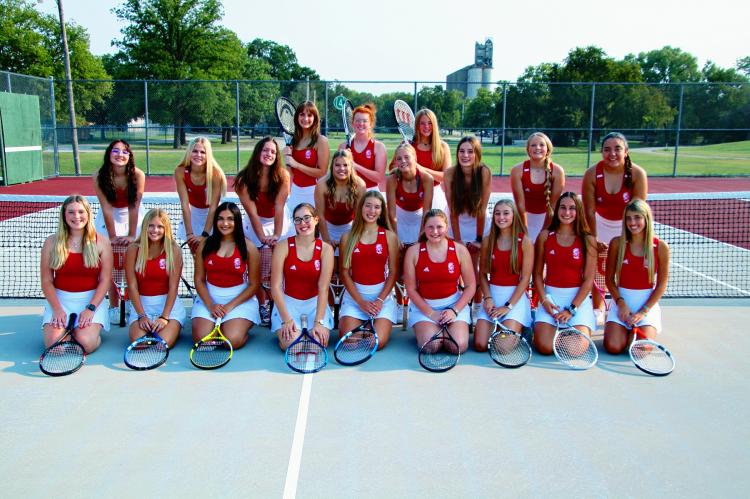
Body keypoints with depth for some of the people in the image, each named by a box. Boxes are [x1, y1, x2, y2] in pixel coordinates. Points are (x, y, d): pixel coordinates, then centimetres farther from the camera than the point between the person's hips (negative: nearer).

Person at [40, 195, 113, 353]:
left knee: (86, 344, -23)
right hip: (59, 300, 1)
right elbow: (46, 281, 2)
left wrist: (90, 309, -13)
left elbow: (105, 281, -2)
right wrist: (57, 309, -11)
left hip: (91, 300, -1)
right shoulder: (52, 242, 2)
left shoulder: (101, 243, 0)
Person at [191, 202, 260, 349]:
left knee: (233, 340, -23)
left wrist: (230, 306, -13)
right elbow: (199, 279, 2)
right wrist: (210, 305, -12)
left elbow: (254, 284, -5)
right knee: (201, 339, -18)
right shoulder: (205, 245, 2)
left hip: (240, 299, -2)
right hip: (209, 297, 2)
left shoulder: (248, 248, -5)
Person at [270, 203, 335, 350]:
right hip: (288, 302, -1)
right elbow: (276, 286, -10)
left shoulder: (326, 249, -5)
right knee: (291, 345, -24)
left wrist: (318, 321, -21)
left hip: (315, 303, 1)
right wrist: (286, 319, -18)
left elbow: (323, 288, -12)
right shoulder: (283, 247, -7)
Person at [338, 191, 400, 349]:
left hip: (382, 294, 0)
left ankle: (372, 325, 16)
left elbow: (393, 272, 1)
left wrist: (380, 300, -10)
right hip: (354, 294, 0)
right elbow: (344, 272, 1)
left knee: (378, 342, -18)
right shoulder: (347, 238, 3)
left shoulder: (389, 236, 3)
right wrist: (360, 302, -9)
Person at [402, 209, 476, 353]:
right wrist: (430, 313, -13)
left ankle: (447, 329, 13)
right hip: (423, 305, 0)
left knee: (459, 346, -20)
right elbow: (411, 289, -4)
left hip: (455, 303, 1)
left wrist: (455, 310, -13)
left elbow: (470, 286, -1)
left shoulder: (460, 250, -4)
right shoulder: (413, 251, -6)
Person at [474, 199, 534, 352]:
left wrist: (508, 306, -14)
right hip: (492, 295, 3)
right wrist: (488, 298, -9)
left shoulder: (525, 242, -5)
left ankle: (517, 328, 15)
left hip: (516, 296, -3)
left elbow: (525, 278, -8)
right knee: (480, 345, -12)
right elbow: (483, 274, 7)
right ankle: (495, 326, 20)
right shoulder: (487, 241, 4)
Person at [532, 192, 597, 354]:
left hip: (578, 298, -1)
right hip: (551, 295, 1)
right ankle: (555, 329, 15)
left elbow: (588, 279, -3)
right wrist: (544, 300, -9)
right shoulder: (545, 236, 4)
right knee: (545, 347, -18)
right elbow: (538, 274, 6)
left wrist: (571, 309, -12)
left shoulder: (588, 240, 1)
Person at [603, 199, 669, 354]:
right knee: (613, 347, -17)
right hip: (621, 300, 1)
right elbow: (610, 279, 2)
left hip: (647, 302, -1)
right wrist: (621, 303, -11)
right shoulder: (617, 243, -4)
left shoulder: (660, 247, -6)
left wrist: (643, 312, -10)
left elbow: (661, 285, -3)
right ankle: (624, 329, 17)